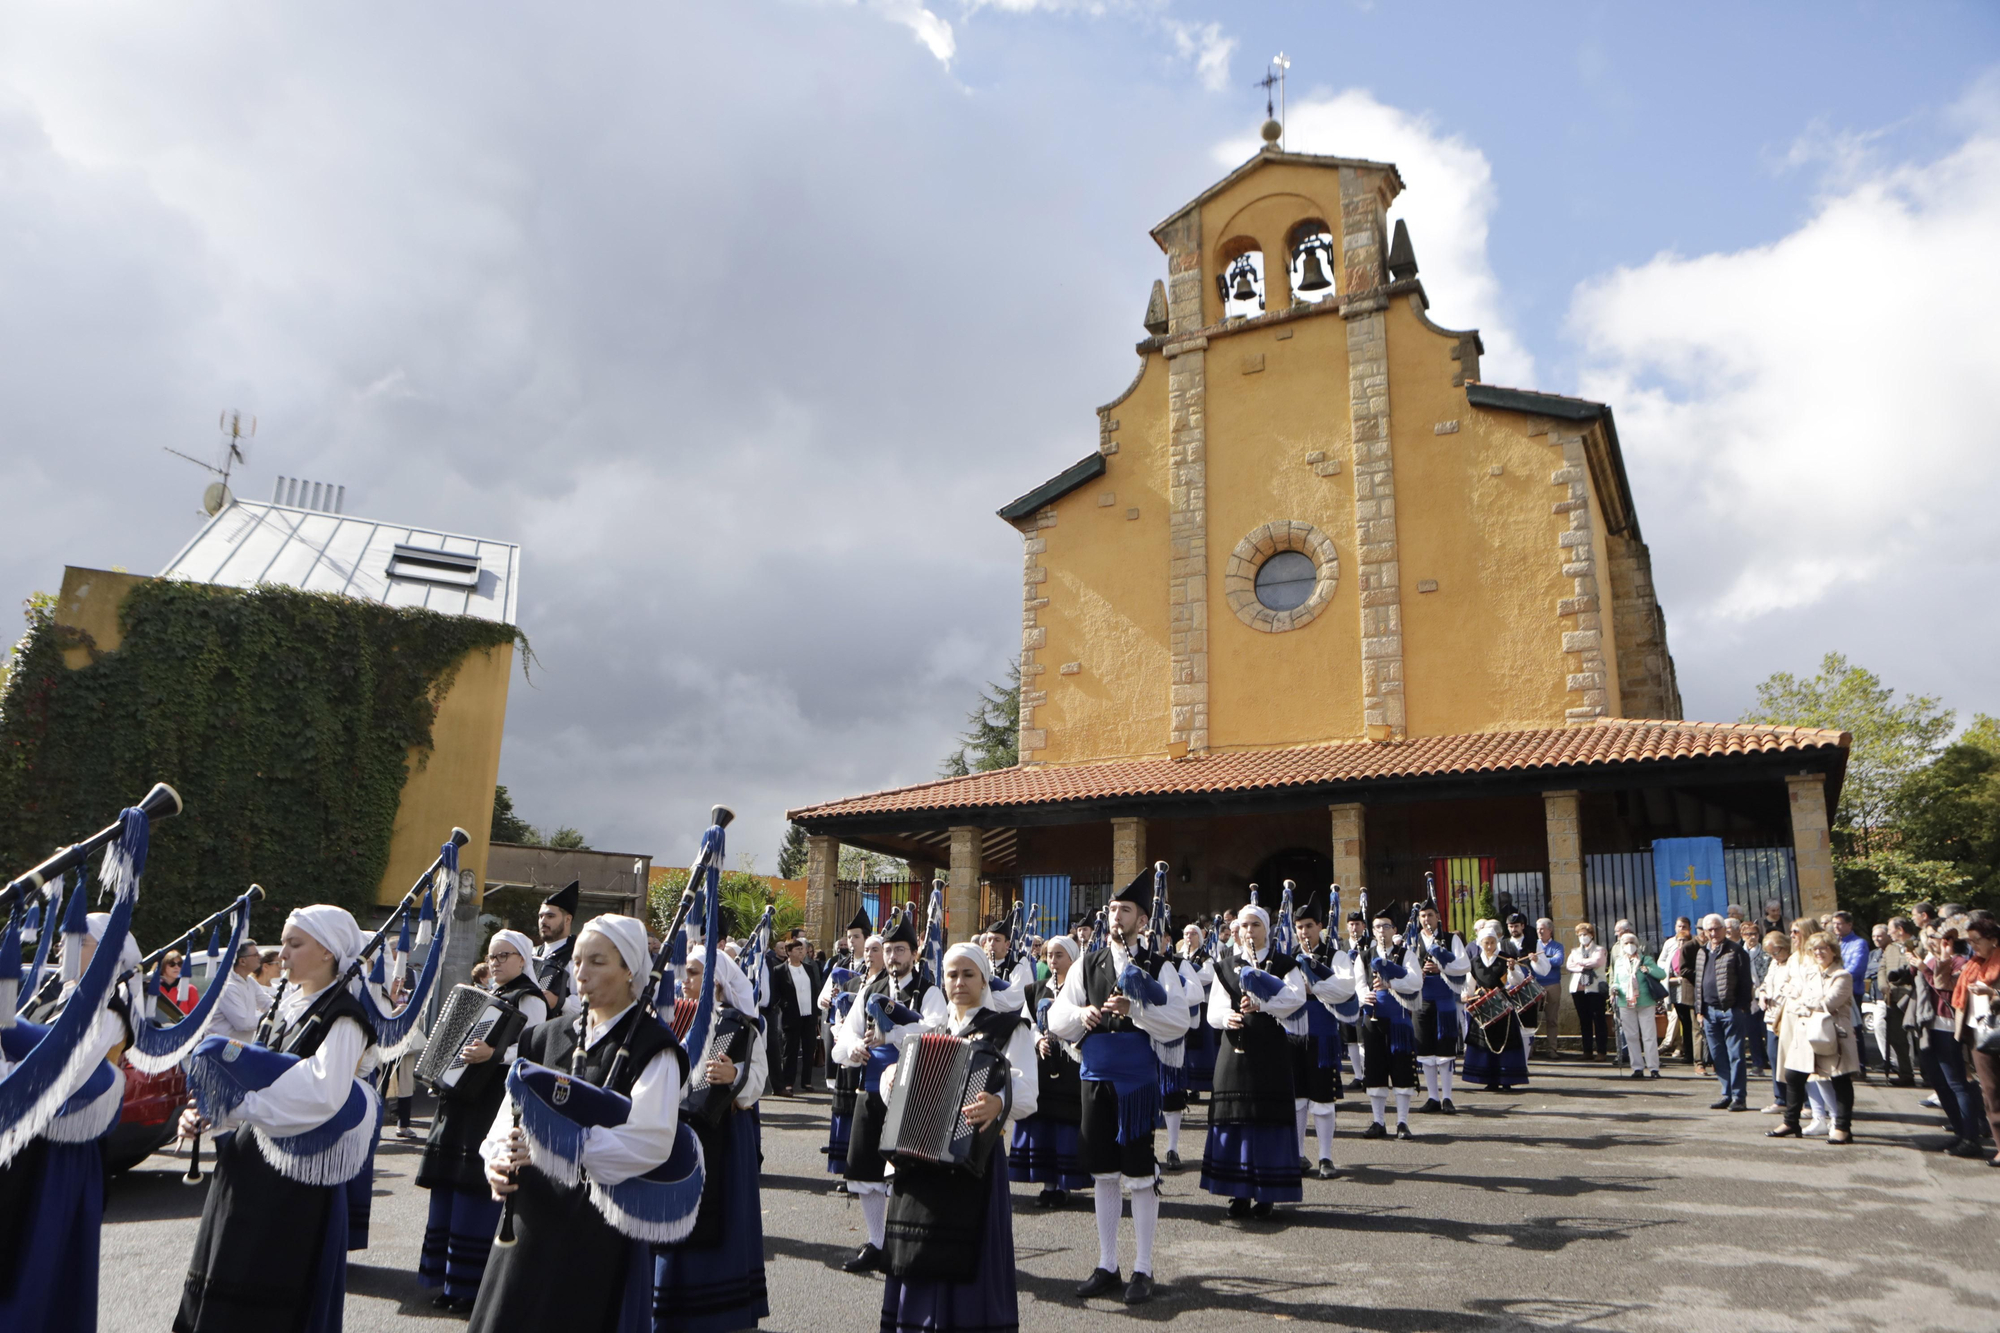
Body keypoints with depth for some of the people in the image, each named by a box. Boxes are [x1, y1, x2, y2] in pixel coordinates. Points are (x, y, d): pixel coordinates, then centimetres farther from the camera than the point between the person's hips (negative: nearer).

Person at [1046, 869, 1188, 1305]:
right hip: (1095, 1077, 4)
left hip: (1139, 1079, -4)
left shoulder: (1159, 967, -2)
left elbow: (1178, 1022, -12)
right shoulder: (1086, 965, 10)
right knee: (1103, 1174, 12)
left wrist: (1134, 1008, -24)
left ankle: (1142, 1270, 16)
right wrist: (1081, 1015, -10)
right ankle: (1106, 1266, 24)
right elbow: (1056, 1018, 10)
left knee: (1141, 1175, 2)